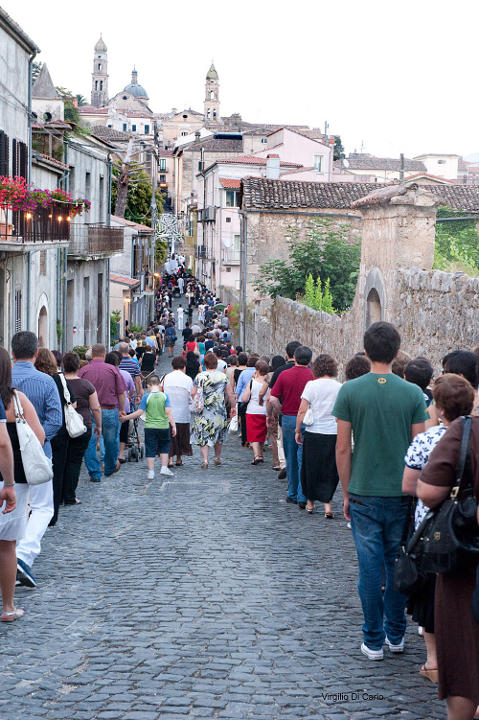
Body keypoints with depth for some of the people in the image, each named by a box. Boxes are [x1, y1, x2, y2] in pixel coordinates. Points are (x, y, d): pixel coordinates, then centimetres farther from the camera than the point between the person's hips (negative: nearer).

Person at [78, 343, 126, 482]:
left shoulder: (83, 371, -2)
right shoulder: (113, 369, -1)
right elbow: (121, 393, 0)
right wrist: (122, 409, 12)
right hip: (109, 410, 1)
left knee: (90, 443, 6)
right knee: (111, 441, 18)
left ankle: (95, 473, 3)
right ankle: (110, 468, 35)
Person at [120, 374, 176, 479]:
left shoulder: (146, 397, -7)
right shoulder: (164, 396, -3)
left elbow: (139, 412, -7)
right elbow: (168, 412, -7)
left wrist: (125, 418, 2)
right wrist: (173, 426, -2)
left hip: (150, 427, -1)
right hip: (163, 427, 1)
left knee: (150, 450, 5)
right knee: (164, 447, 19)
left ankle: (151, 472, 5)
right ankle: (164, 468, 15)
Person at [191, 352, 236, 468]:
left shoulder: (200, 377, -5)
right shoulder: (223, 377, 0)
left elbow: (193, 393, -3)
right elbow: (230, 394, 3)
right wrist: (233, 407, 14)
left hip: (203, 411, -2)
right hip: (219, 411, 2)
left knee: (203, 435, 2)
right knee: (219, 435, 19)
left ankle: (204, 460, -10)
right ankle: (217, 458, 31)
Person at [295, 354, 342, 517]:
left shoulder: (311, 385, -6)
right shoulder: (340, 387, -1)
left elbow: (302, 411, -6)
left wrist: (298, 431, 4)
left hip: (314, 434, -1)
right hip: (334, 433, 1)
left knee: (310, 468, 14)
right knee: (330, 471, 9)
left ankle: (310, 501, 25)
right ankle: (327, 503, -1)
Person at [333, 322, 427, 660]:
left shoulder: (350, 391, -6)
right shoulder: (413, 394, -4)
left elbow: (343, 448, -4)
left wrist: (346, 494, 7)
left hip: (364, 494, -1)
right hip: (403, 493, 1)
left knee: (370, 567, 4)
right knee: (398, 565, 13)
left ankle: (373, 641, 10)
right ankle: (395, 635, 23)